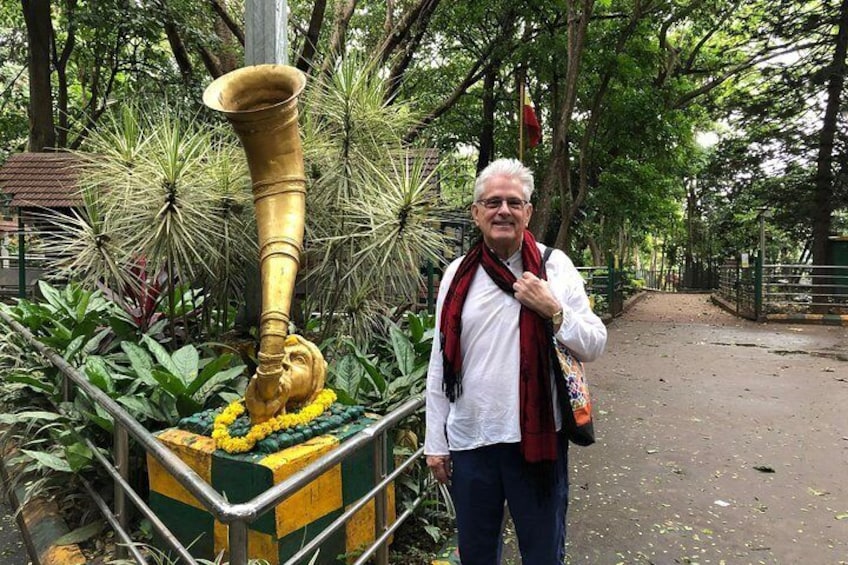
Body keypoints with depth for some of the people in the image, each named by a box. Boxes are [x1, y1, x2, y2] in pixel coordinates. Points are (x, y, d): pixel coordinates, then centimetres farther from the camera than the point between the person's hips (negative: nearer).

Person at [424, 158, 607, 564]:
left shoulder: (554, 267, -3)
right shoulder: (457, 275, 2)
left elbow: (594, 347, -1)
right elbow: (440, 365, 5)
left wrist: (553, 310, -18)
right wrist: (435, 442, 5)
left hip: (537, 437, -2)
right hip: (469, 438, 2)